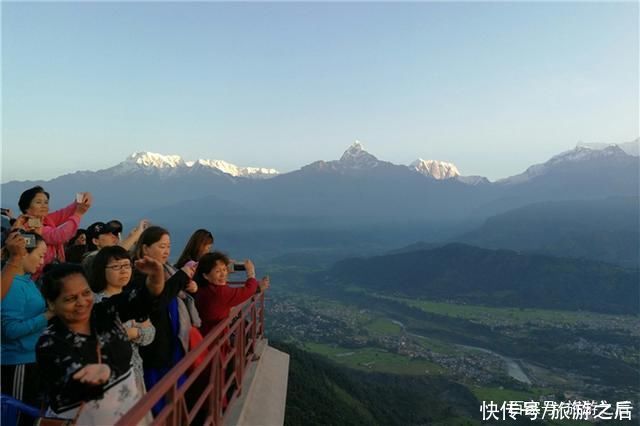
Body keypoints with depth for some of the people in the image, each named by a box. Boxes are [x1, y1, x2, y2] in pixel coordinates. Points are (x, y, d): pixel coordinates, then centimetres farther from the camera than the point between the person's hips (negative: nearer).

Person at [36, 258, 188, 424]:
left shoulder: (106, 311, -6)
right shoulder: (49, 344, -16)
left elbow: (146, 297, -19)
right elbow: (77, 385, -29)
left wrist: (156, 277, -41)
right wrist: (102, 371, -52)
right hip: (84, 420, -4)